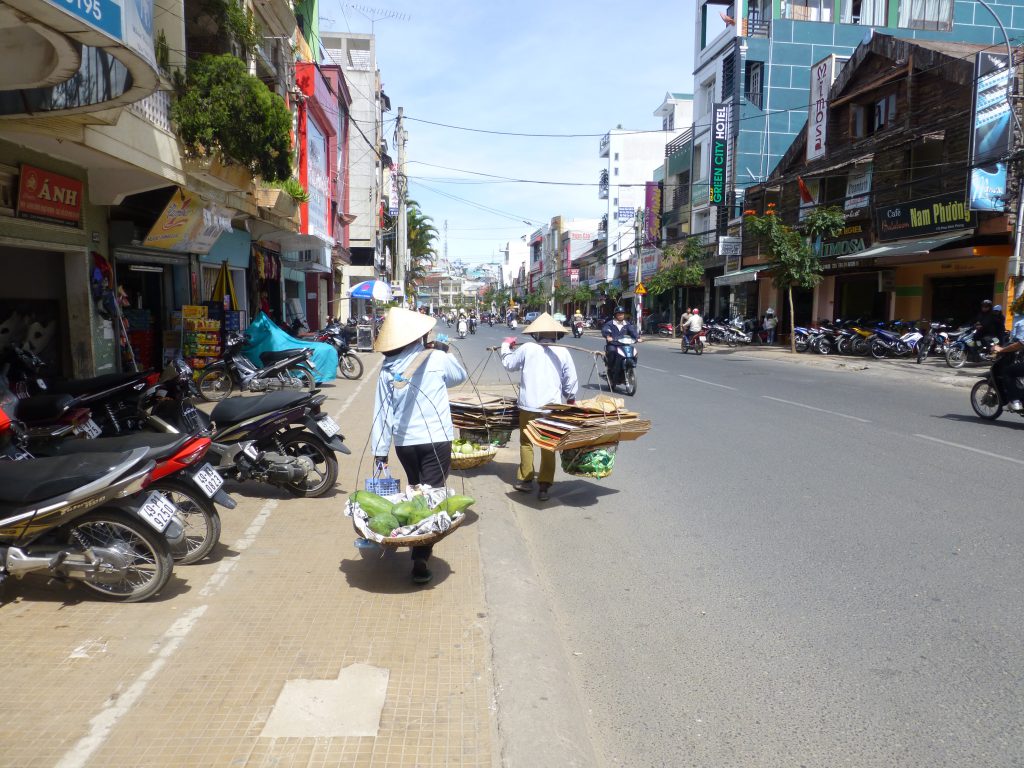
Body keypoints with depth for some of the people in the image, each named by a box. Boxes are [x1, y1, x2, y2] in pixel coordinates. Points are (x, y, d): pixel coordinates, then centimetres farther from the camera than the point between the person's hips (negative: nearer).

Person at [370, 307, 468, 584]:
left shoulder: (387, 369, 1)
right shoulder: (436, 359, -8)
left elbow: (382, 412, 1)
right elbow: (461, 376, 12)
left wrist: (380, 450, 6)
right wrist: (445, 352, 25)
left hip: (403, 442, 4)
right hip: (436, 440, -4)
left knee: (415, 491, 24)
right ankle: (420, 560, -10)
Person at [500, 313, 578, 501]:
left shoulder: (527, 348, -4)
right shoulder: (563, 352, -2)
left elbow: (508, 363, 11)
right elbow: (571, 380, 1)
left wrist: (505, 346, 29)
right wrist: (571, 399, 19)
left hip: (528, 406, 0)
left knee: (526, 442, 16)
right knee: (549, 447, 9)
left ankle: (525, 479, 22)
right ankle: (544, 486, 7)